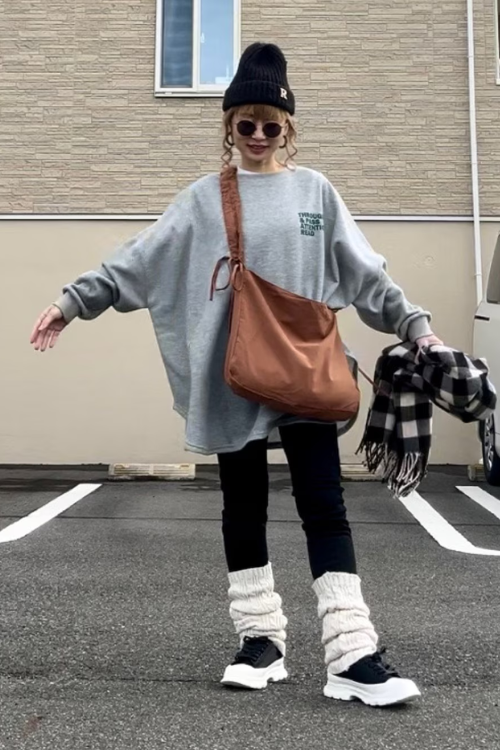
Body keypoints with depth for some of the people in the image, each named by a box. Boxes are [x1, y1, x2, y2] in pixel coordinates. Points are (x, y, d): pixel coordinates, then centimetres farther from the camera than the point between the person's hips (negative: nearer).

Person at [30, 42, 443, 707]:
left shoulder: (316, 191, 10)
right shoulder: (204, 198, 9)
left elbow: (366, 274, 11)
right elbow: (137, 263, 6)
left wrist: (415, 326, 6)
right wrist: (72, 301, 0)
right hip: (231, 378, 1)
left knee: (323, 506, -4)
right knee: (244, 508, 6)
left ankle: (352, 654, -1)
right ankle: (261, 639, 19)